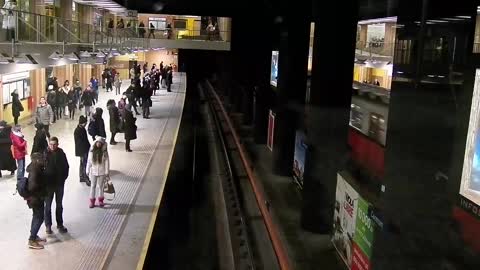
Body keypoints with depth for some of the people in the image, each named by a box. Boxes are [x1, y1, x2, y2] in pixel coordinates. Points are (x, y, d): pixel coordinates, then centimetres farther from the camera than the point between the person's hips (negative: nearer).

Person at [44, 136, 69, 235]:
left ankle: (60, 224, 24)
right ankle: (48, 226, 18)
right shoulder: (44, 154, -12)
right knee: (48, 205, 7)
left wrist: (63, 178, -1)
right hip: (48, 183, -2)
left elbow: (66, 166, 5)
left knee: (59, 205, 13)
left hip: (59, 183, 2)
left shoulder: (61, 153, -4)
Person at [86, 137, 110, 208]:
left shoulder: (104, 152, -8)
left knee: (101, 186, 10)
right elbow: (89, 161, 3)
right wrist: (88, 171, 2)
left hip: (101, 172, -1)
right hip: (93, 171, 2)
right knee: (93, 186, 9)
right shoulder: (91, 151, -3)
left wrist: (107, 172, -7)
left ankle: (100, 200, 23)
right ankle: (92, 201, 17)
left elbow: (106, 162, -5)